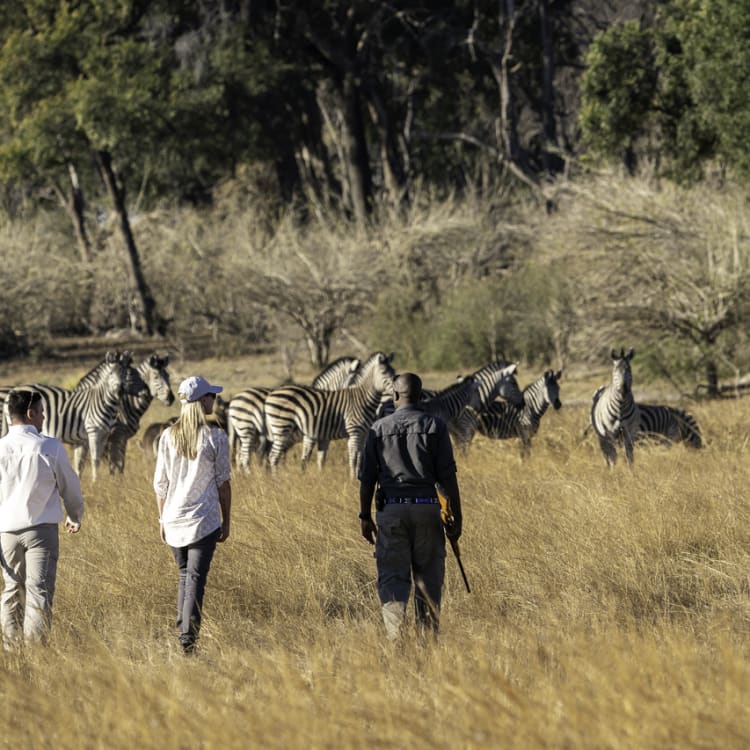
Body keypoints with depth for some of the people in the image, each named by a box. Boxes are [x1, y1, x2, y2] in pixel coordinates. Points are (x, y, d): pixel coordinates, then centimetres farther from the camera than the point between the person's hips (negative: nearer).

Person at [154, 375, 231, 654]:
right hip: (204, 520, -3)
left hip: (174, 518, 3)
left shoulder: (168, 436, 0)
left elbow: (160, 483, 4)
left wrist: (162, 519, 14)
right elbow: (223, 483, -4)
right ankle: (188, 640, -10)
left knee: (184, 574, 20)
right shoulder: (215, 438, -8)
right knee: (195, 579, -3)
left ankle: (181, 631, 19)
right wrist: (226, 522, 5)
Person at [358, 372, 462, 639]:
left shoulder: (379, 428, 3)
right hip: (427, 508, 0)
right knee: (428, 578, 8)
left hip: (391, 510, 0)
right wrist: (457, 517, 1)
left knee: (392, 577, 0)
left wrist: (365, 517, 12)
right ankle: (428, 636, 9)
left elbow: (367, 478, 3)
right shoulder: (435, 426, 1)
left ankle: (394, 635, -15)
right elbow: (447, 476, -3)